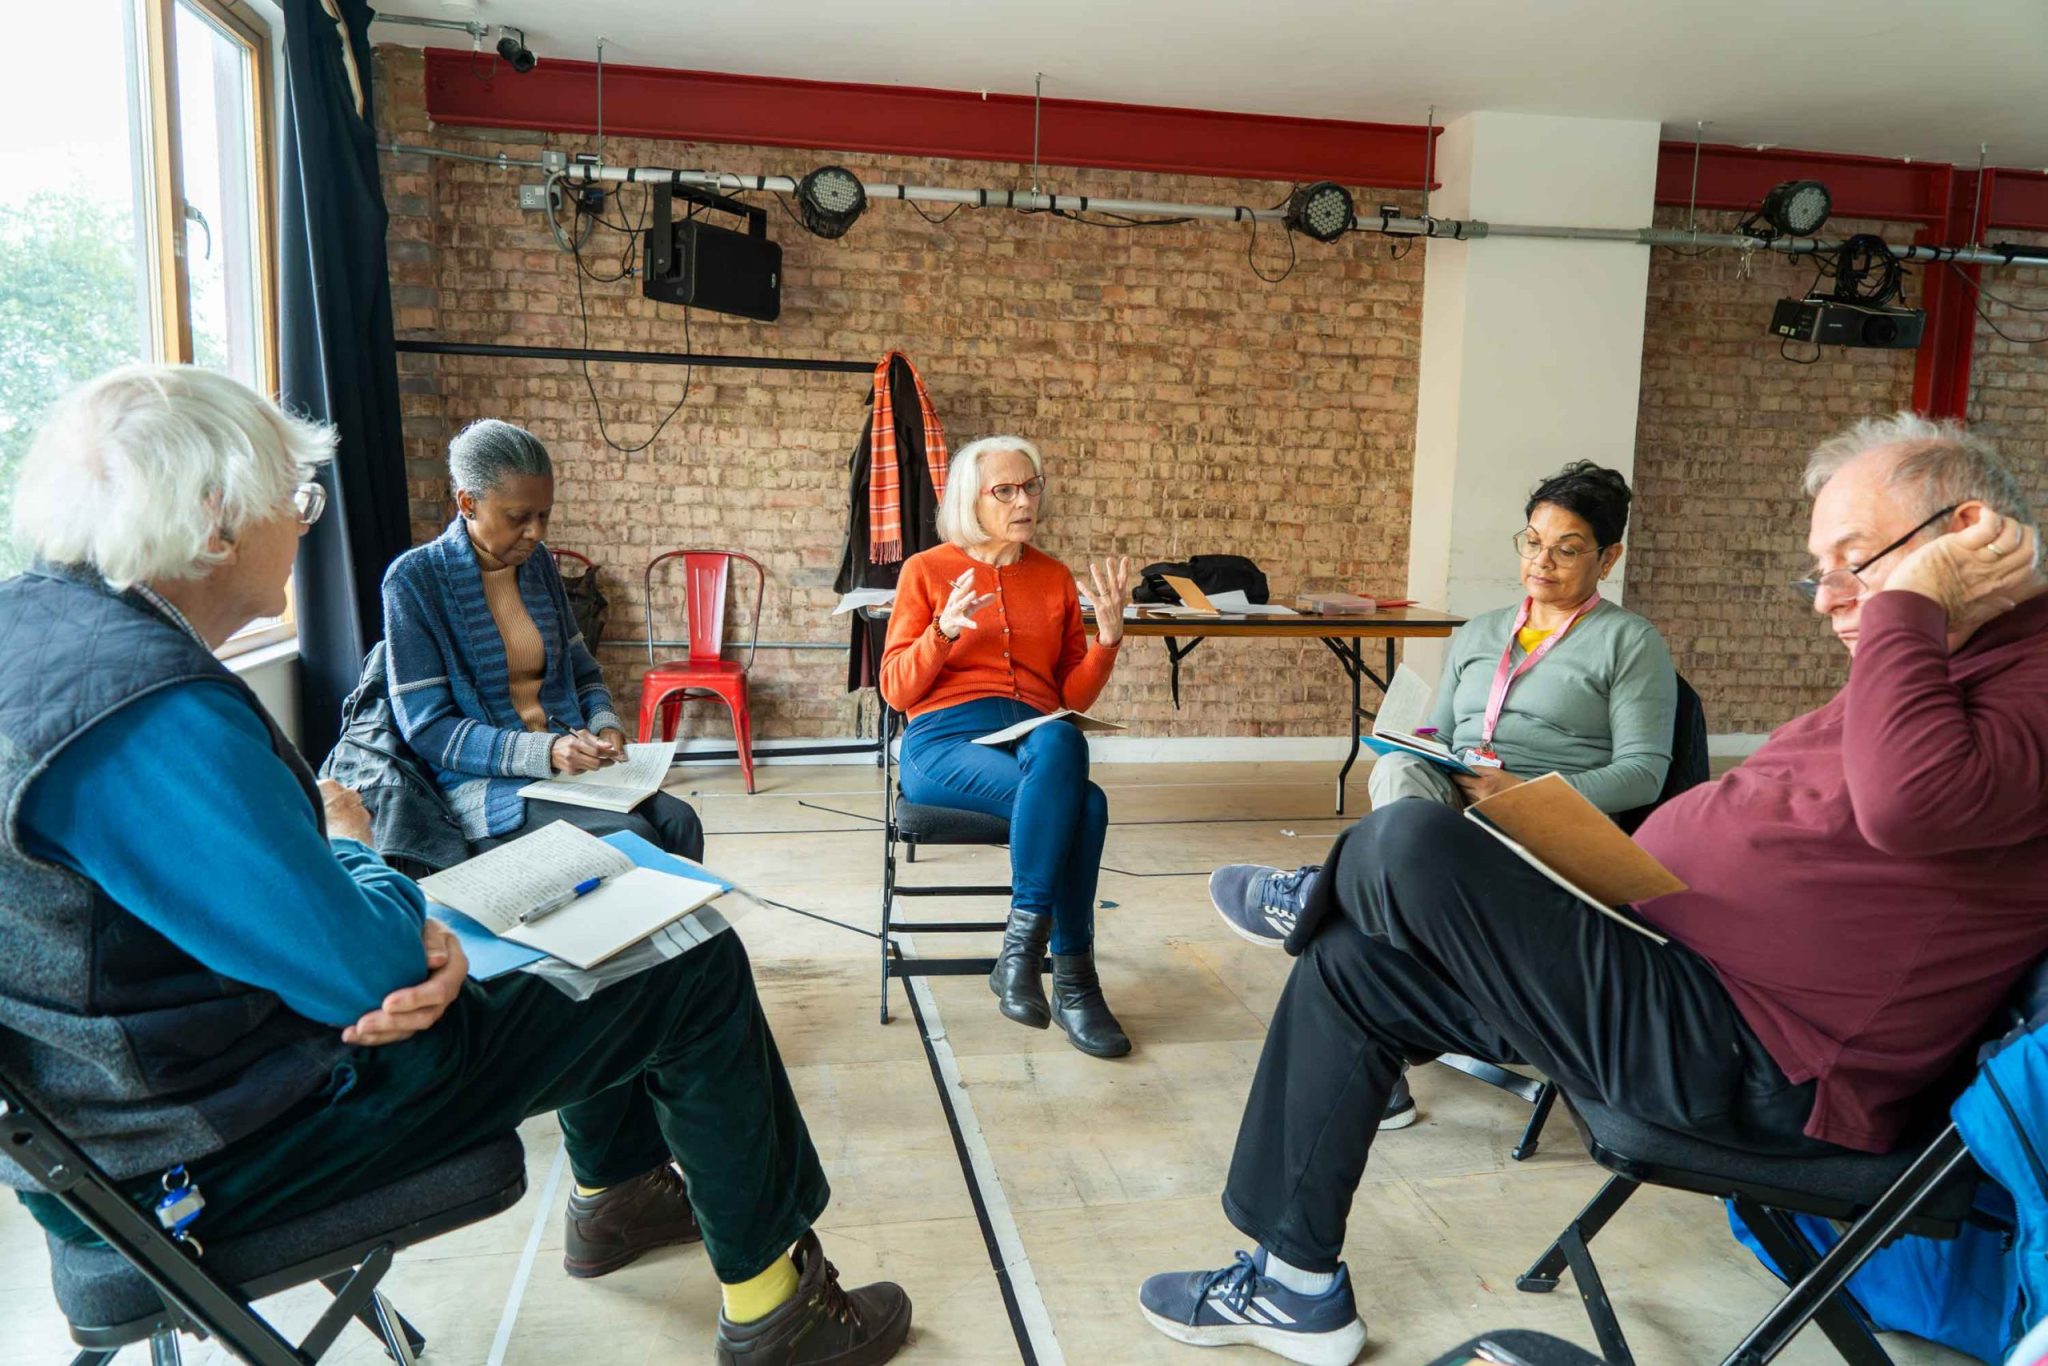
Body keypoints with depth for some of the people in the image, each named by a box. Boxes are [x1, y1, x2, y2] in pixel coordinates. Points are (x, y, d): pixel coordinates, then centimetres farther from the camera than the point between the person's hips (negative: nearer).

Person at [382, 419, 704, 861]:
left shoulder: (537, 562, 8)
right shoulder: (414, 579, -8)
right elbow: (428, 727, -11)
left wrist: (605, 724, -2)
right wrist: (543, 752, -22)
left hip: (569, 761, 5)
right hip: (485, 780, -5)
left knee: (678, 823, -20)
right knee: (634, 840, -27)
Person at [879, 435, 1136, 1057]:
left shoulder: (1055, 578, 16)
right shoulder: (927, 571, 7)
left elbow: (1075, 697, 16)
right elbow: (897, 690, 3)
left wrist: (1108, 637, -2)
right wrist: (944, 631, -14)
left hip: (1037, 740, 3)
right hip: (945, 740, -3)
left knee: (1060, 742, -36)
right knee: (1083, 803, -32)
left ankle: (1022, 950, -29)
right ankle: (1072, 980, -19)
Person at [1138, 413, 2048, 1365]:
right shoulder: (1936, 664, 19)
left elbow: (1911, 802, -36)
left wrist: (1910, 599, -20)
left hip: (1749, 1063, -11)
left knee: (1412, 843, -23)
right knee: (1349, 967, 8)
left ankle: (1311, 901, 17)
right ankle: (1294, 1283, 16)